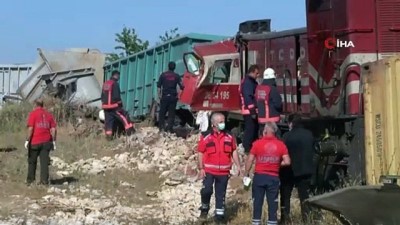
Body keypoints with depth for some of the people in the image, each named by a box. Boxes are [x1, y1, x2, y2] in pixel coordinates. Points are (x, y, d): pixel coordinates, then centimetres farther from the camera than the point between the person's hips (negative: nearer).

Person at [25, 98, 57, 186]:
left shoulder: (33, 114, -5)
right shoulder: (48, 114, 8)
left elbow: (30, 129, -12)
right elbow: (53, 129, 4)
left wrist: (27, 141, -8)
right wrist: (53, 141, 8)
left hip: (35, 142, -3)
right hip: (46, 142, 3)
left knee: (32, 161, 11)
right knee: (44, 161, 3)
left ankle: (30, 180, 17)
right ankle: (44, 180, -2)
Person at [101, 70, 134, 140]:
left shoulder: (105, 84, 13)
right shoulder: (115, 84, -12)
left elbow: (102, 96, 18)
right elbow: (116, 96, -17)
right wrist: (120, 104, -6)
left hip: (106, 106, 8)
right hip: (114, 106, -8)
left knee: (108, 121, 9)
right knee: (124, 117, -1)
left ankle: (108, 136, 8)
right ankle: (130, 131, -5)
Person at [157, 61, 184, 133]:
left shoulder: (163, 75, 2)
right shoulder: (176, 76, 2)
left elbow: (159, 86, 0)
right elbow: (181, 86, -3)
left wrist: (159, 95, 6)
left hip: (165, 96, 0)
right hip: (173, 97, 0)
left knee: (162, 112, 7)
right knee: (171, 113, 4)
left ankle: (162, 127, -1)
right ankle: (169, 129, 0)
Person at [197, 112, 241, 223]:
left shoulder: (229, 136, 5)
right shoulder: (205, 136, -6)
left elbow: (234, 151, 12)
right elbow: (201, 153, -3)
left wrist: (238, 166, 6)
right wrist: (201, 168, -8)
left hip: (224, 171, 3)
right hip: (209, 170, -3)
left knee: (221, 194, 8)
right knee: (206, 190, -12)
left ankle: (219, 214, 17)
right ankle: (204, 208, 13)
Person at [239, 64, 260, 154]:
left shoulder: (251, 81, 17)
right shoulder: (247, 82, -16)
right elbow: (248, 97, -23)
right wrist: (252, 111, -25)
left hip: (252, 111, 11)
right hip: (250, 111, -11)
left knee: (254, 129, 17)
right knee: (250, 130, -7)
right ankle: (247, 149, -3)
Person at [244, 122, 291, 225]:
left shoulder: (258, 143, -5)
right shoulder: (281, 144, -1)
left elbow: (249, 160, -4)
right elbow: (287, 162, -5)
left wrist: (246, 175, 5)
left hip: (259, 176, -1)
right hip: (274, 178, 1)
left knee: (257, 202, 7)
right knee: (273, 203, 8)